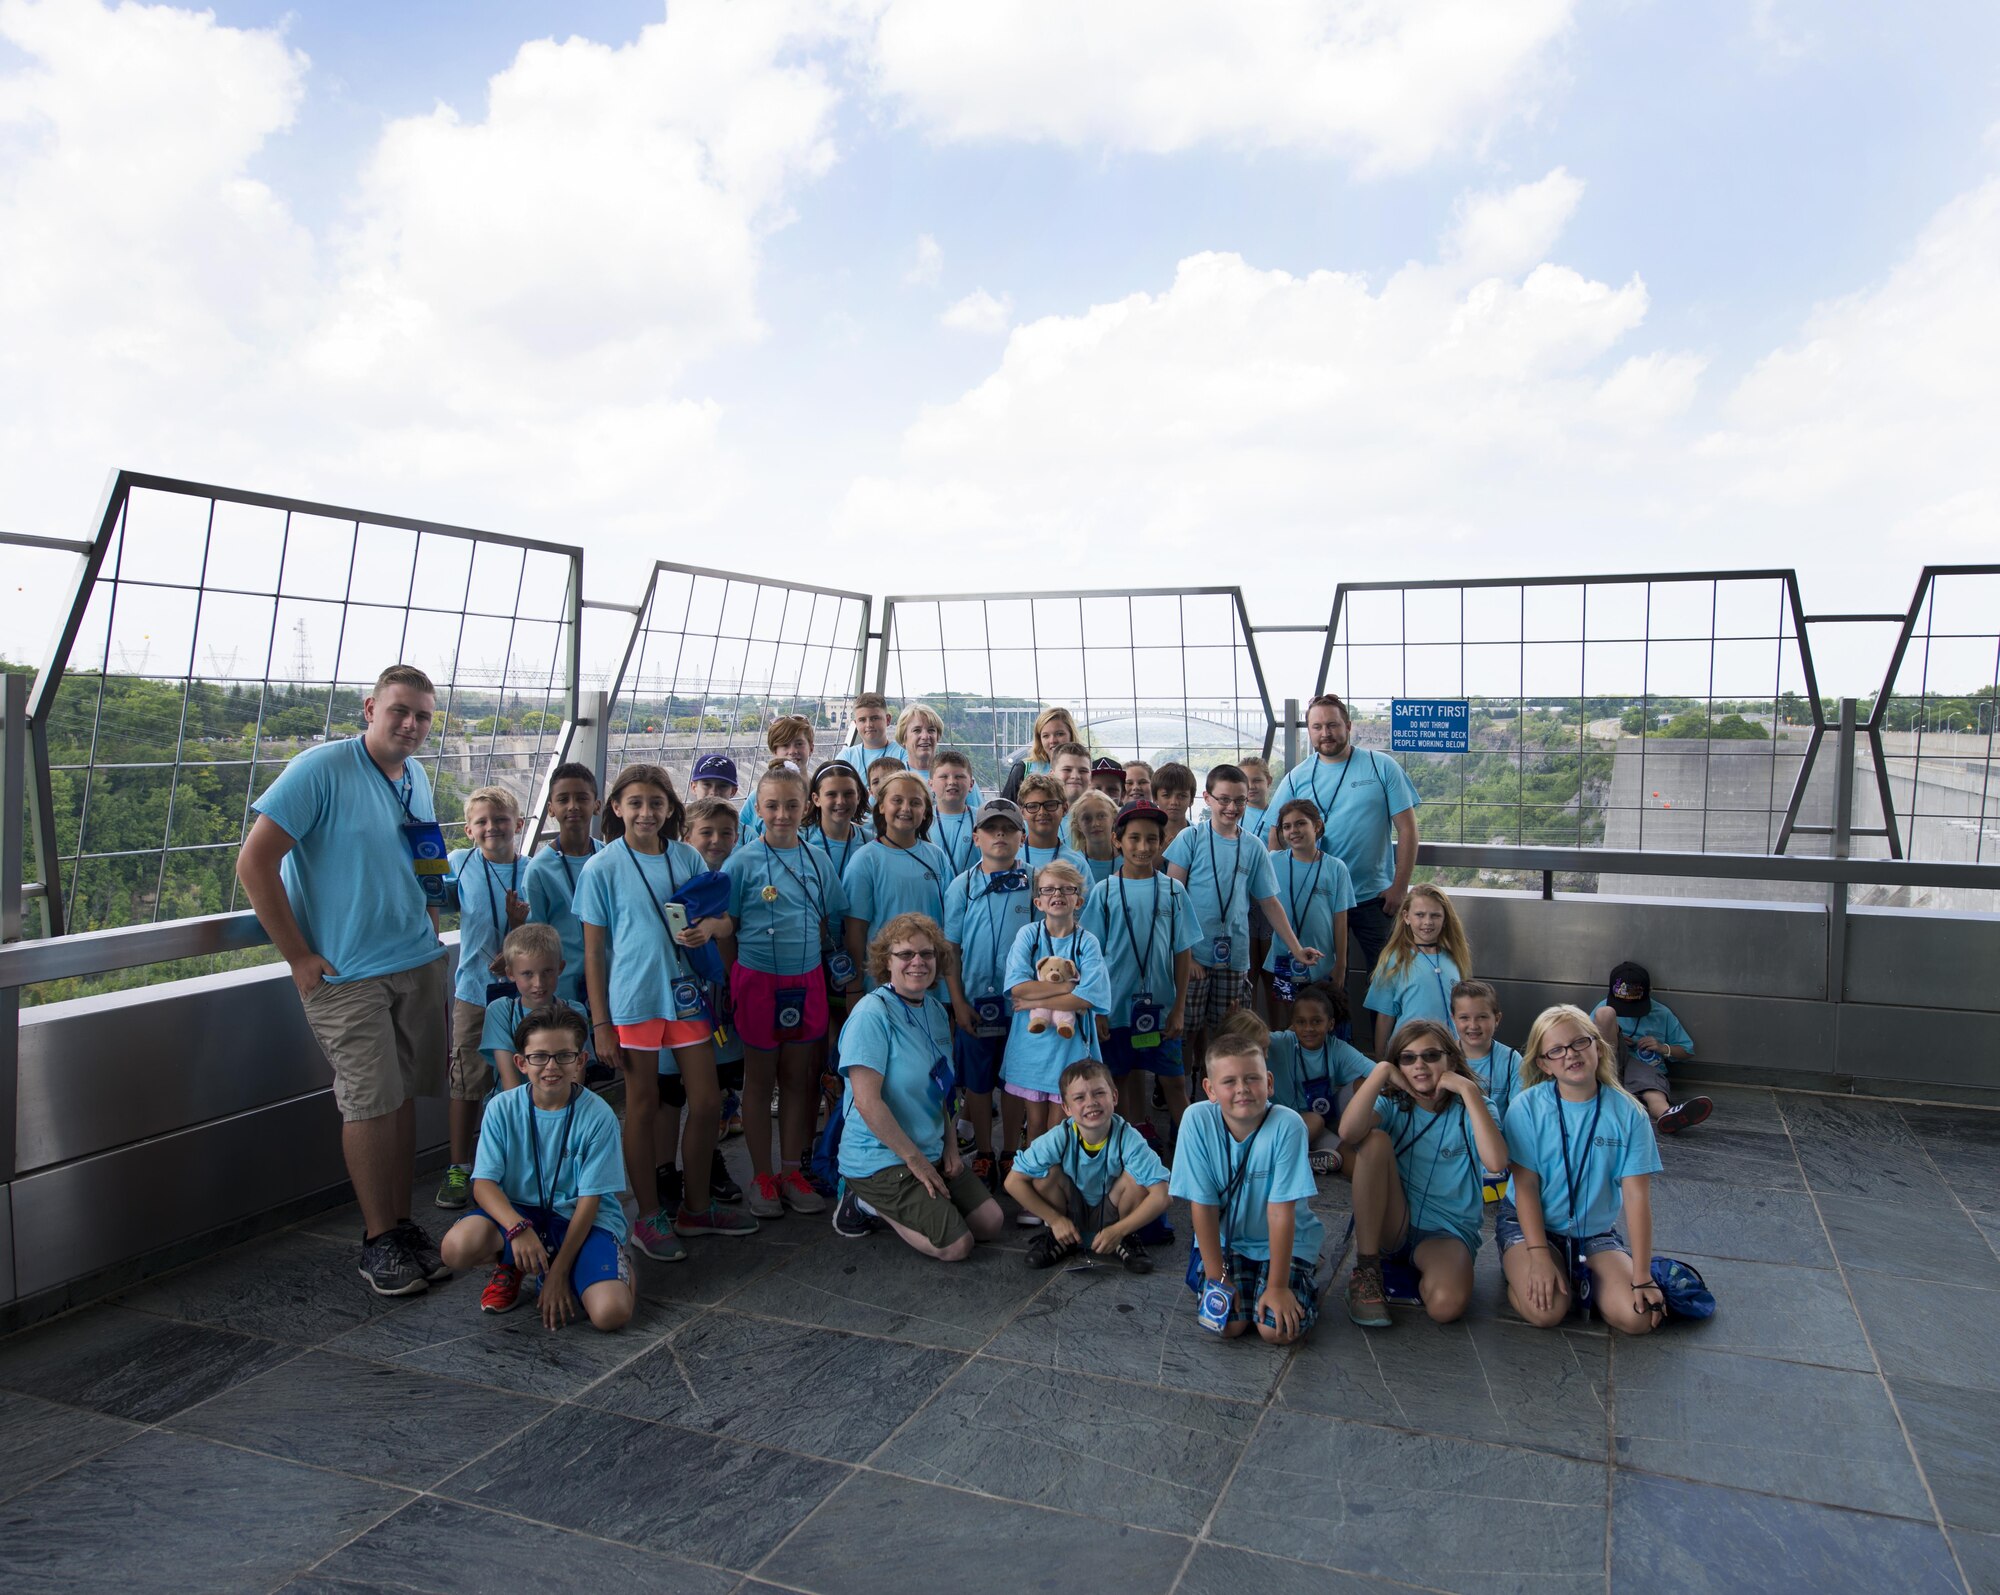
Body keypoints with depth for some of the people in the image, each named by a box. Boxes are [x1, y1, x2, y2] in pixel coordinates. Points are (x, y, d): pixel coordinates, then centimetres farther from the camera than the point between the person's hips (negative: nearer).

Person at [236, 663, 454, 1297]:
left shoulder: (417, 779, 9)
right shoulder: (322, 769, -13)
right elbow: (254, 863, -16)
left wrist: (430, 943, 15)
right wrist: (300, 958, -15)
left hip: (418, 965, 6)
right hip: (346, 974, -6)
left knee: (403, 1097, 11)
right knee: (371, 1102, -3)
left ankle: (402, 1223, 22)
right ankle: (377, 1240, 11)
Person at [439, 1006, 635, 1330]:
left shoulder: (598, 1116, -13)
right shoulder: (502, 1108, -6)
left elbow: (590, 1200, -11)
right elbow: (484, 1183, -10)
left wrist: (559, 1272, -14)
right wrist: (517, 1228, -30)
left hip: (581, 1220, -2)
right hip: (519, 1211, 3)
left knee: (611, 1313, -28)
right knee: (458, 1245, -30)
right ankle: (508, 1266, 6)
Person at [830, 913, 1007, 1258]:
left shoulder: (936, 1010, 5)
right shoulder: (872, 1013, -20)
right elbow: (867, 1102, -24)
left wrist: (950, 1145, 4)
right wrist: (916, 1160, -18)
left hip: (932, 1152, 8)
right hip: (880, 1160, -8)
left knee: (992, 1224, 7)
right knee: (957, 1246, -13)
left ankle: (885, 1204, 16)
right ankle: (868, 1203, 5)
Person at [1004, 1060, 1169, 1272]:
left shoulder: (1129, 1139, -27)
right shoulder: (1059, 1139, -25)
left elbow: (1161, 1196, -30)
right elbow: (1014, 1182, -20)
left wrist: (1118, 1231, -31)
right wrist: (1056, 1221, -19)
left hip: (1110, 1214, -1)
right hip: (1070, 1217, 1)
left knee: (1136, 1177, -28)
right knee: (1047, 1172, -25)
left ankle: (1127, 1240, 0)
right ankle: (1058, 1239, 1)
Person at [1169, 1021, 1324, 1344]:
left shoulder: (1287, 1125, -25)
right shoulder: (1197, 1120, -21)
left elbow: (1281, 1212, -22)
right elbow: (1204, 1206, -15)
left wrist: (1277, 1286, -18)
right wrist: (1217, 1277, -13)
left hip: (1287, 1241, -1)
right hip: (1225, 1239, 1)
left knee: (1277, 1330, -18)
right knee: (1224, 1323, -18)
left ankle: (1306, 1272, 13)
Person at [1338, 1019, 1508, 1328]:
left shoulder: (1470, 1109, -2)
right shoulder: (1393, 1105, 1)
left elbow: (1495, 1161, -26)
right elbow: (1348, 1132, -24)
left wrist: (1468, 1089, -23)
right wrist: (1381, 1071, -21)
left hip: (1447, 1232, -2)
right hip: (1392, 1226, 2)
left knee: (1446, 1305, -35)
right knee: (1374, 1139, -24)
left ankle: (1421, 1269, 3)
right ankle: (1366, 1269, -18)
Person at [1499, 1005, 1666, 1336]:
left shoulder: (1628, 1113, -7)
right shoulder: (1527, 1107, -11)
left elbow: (1637, 1198, -9)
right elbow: (1526, 1186, -11)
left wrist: (1642, 1278, -12)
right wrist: (1539, 1256, -20)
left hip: (1596, 1231, 2)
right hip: (1528, 1222, -2)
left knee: (1637, 1317, -20)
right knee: (1547, 1311, -26)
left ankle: (1582, 1277, 9)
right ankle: (1518, 1270, 7)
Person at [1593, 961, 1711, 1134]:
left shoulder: (1662, 1014, 14)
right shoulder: (1605, 1006, 13)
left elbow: (1687, 1050, 21)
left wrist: (1663, 1048, -1)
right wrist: (1614, 1040, -2)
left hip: (1647, 1068, 0)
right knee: (1606, 1013, -25)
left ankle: (1665, 1113, -77)